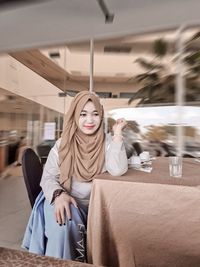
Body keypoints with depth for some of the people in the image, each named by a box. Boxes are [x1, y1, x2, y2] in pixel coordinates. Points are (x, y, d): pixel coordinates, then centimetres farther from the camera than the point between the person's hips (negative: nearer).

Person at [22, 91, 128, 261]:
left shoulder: (107, 142, -6)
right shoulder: (63, 144, -4)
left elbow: (118, 170, -22)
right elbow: (49, 177, -4)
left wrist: (117, 134, -21)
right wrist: (59, 195, -25)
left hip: (95, 204, 1)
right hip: (64, 201, -1)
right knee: (65, 221, -29)